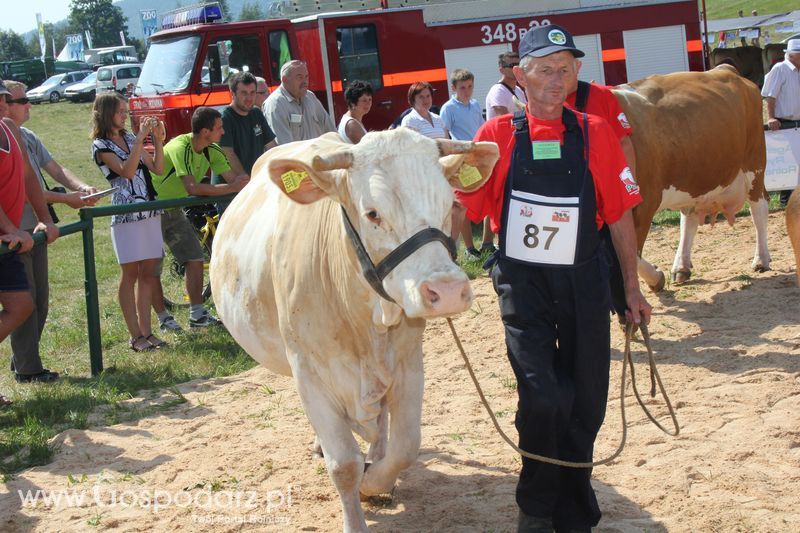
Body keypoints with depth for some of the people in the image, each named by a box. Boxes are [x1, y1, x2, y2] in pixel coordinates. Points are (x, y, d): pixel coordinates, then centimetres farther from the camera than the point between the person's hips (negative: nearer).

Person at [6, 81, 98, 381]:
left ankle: (23, 361, 24)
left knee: (40, 299, 13)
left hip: (35, 229, 9)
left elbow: (55, 169, 9)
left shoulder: (28, 137, 11)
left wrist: (81, 187, -9)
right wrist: (65, 199, -20)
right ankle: (27, 369, 3)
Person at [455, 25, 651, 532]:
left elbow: (620, 215, 4)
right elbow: (464, 206, -3)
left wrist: (633, 288, 7)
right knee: (543, 399, -14)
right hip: (523, 282, -2)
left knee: (585, 405, 9)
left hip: (584, 283, 2)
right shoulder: (498, 135, -5)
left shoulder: (595, 134, -2)